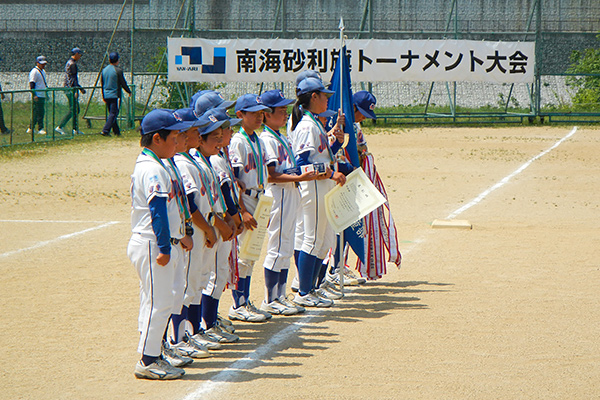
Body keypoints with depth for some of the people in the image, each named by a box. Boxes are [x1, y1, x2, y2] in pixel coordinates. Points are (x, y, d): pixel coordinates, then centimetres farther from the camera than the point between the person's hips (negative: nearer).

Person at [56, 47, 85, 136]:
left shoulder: (69, 63, 19)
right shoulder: (72, 64, -13)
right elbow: (72, 79, -19)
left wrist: (80, 88, 31)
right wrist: (75, 91, -22)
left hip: (68, 88, 10)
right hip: (71, 90, -10)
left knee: (76, 110, 11)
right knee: (73, 110, -10)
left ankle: (76, 129, 12)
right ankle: (60, 127, -12)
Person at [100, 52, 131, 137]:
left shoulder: (104, 70, 9)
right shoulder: (118, 70, -11)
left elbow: (102, 84, 15)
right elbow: (123, 83, -7)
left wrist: (103, 96, 23)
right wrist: (129, 91, 9)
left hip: (107, 95, 7)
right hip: (115, 95, -7)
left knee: (112, 113, 15)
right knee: (113, 113, -6)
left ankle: (116, 131, 21)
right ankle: (105, 130, -17)